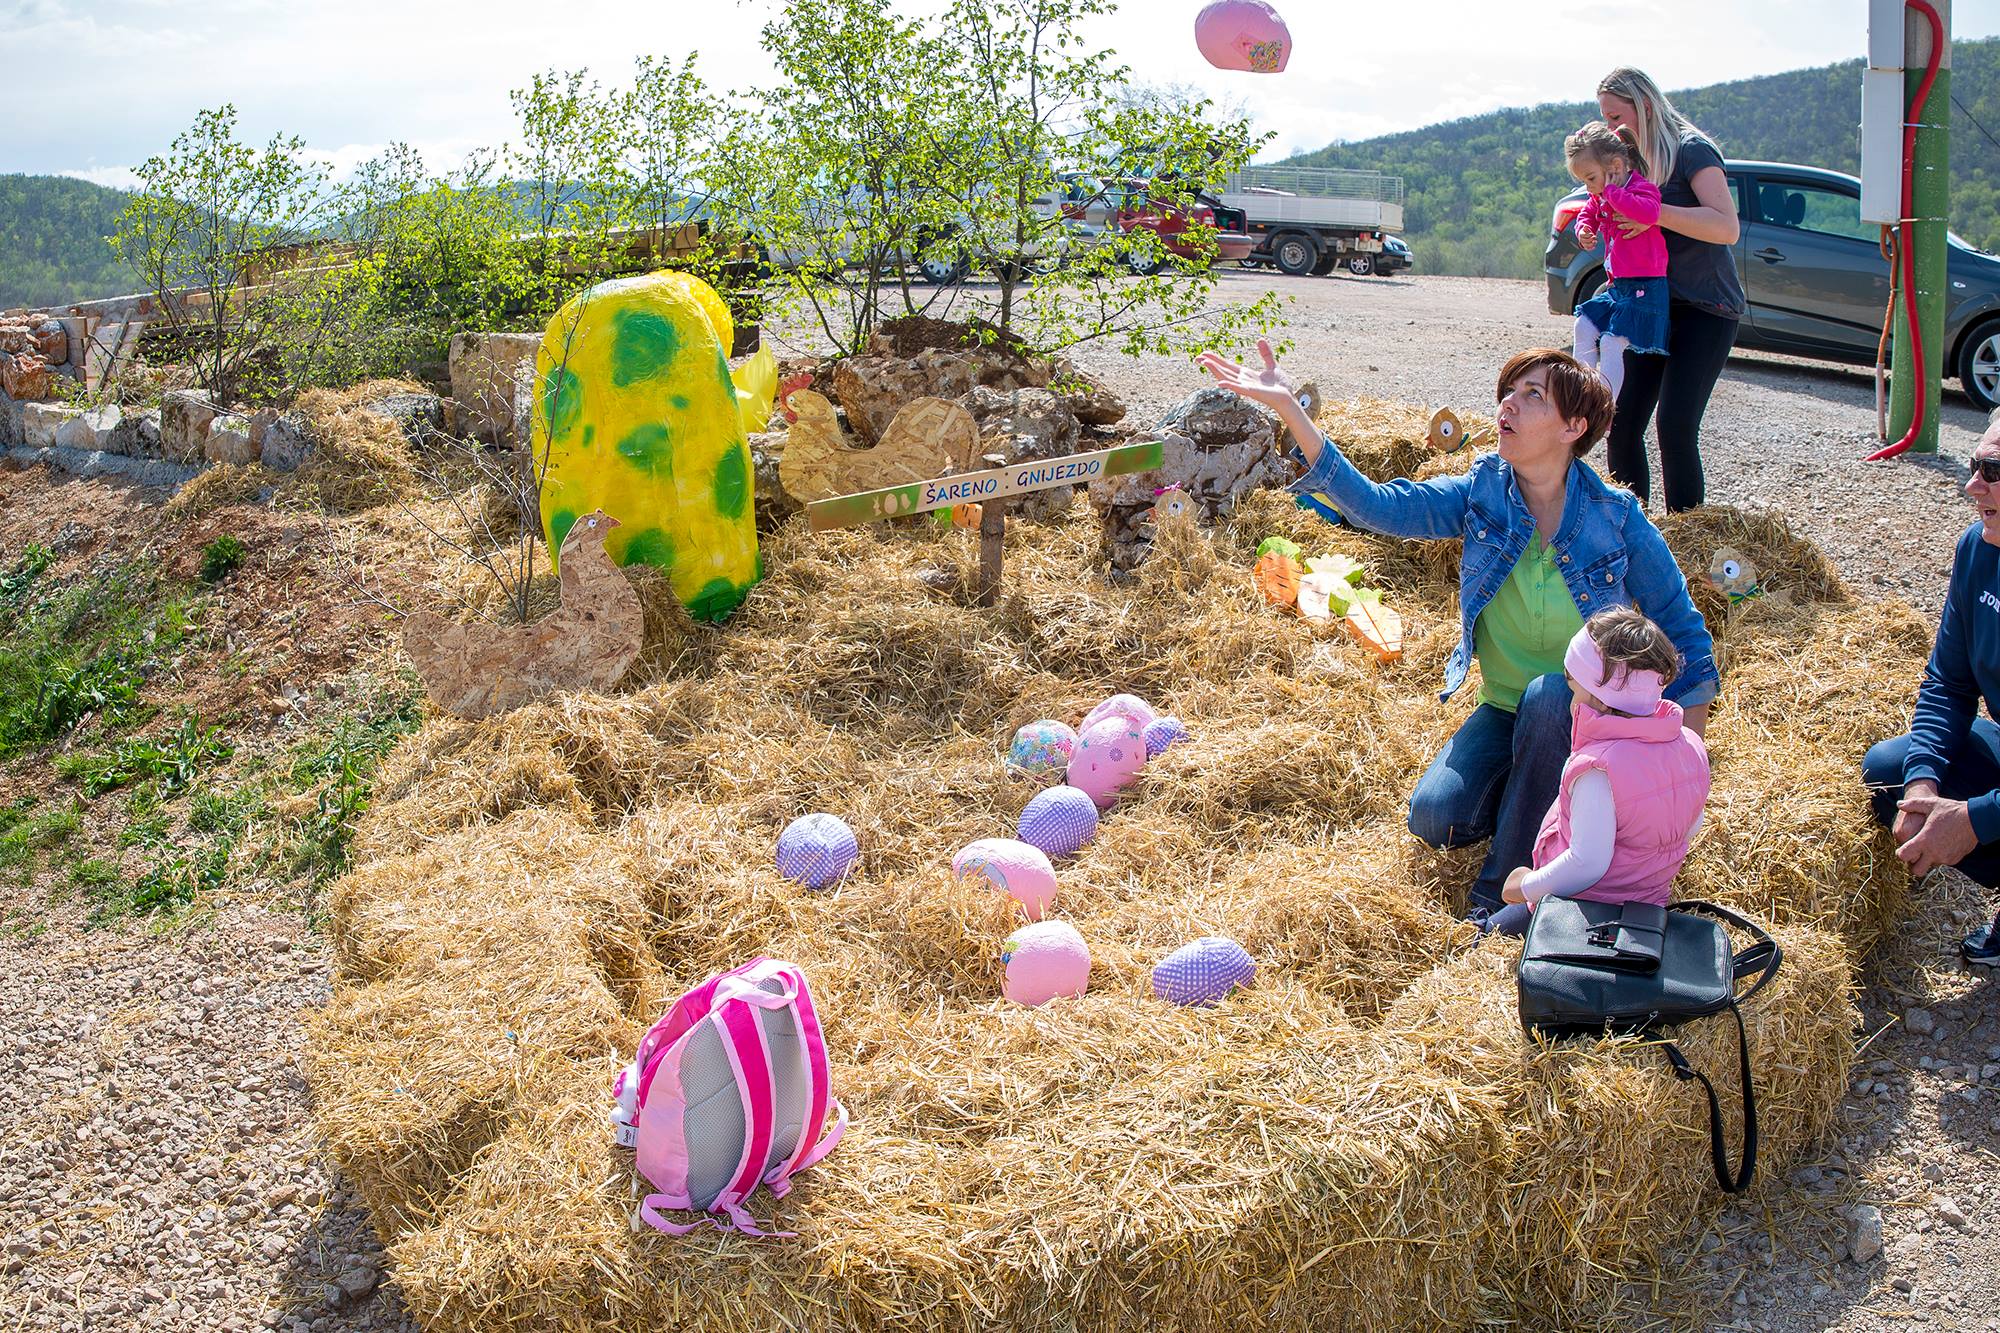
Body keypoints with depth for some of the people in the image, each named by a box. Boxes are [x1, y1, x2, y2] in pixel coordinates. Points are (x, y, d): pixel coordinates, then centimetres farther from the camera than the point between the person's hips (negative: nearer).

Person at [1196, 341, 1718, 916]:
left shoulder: (1617, 519, -14)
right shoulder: (1481, 493, -8)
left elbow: (1685, 633, -5)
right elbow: (1377, 505, -21)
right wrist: (1288, 409, -31)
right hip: (1505, 712, 3)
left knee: (1549, 694, -37)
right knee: (1436, 818, -21)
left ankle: (1503, 889, -22)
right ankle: (1544, 797, 11)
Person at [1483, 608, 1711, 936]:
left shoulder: (1598, 768, -28)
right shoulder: (1691, 746, -4)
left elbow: (1588, 864, -28)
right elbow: (1690, 829, 11)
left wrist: (1527, 886, -12)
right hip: (1652, 900, 8)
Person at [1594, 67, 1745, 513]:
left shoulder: (1692, 150, -10)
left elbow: (1727, 227, -21)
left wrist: (1655, 214, -28)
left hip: (1705, 311, -7)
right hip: (1651, 308, 7)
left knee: (1675, 426, -16)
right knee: (1622, 423, 0)